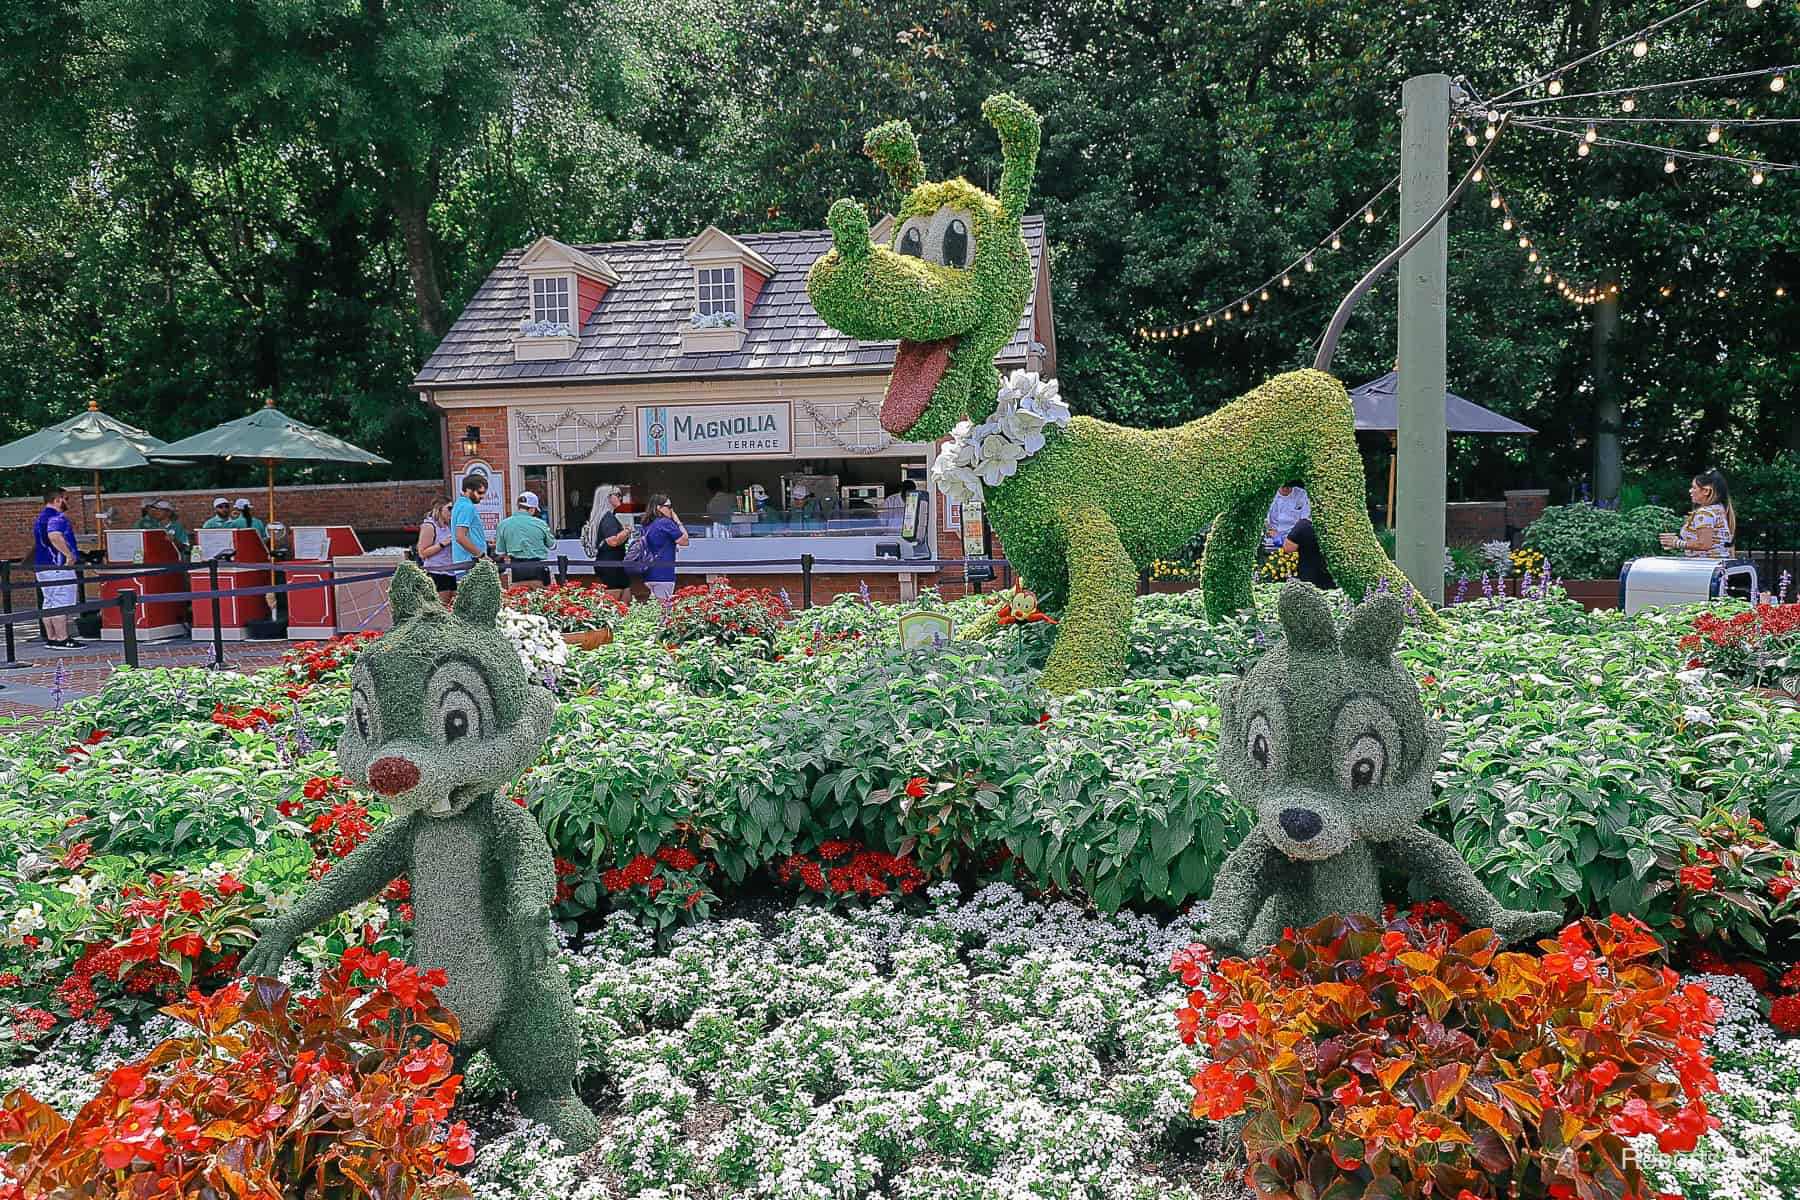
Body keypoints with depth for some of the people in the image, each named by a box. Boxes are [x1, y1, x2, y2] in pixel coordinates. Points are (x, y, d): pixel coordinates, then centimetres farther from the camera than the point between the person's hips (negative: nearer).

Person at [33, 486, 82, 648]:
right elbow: (55, 536, -32)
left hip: (41, 566, 10)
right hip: (58, 567, -10)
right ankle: (62, 639, -10)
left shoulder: (40, 519, 20)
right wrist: (69, 554, -27)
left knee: (49, 603, 12)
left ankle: (51, 638, 14)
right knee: (62, 604, -9)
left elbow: (36, 543, 30)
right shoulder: (57, 517, -13)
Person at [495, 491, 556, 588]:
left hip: (516, 569, 2)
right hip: (537, 568, -2)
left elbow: (500, 552, 6)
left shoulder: (503, 524, 1)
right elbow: (552, 546, 9)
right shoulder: (540, 524, -5)